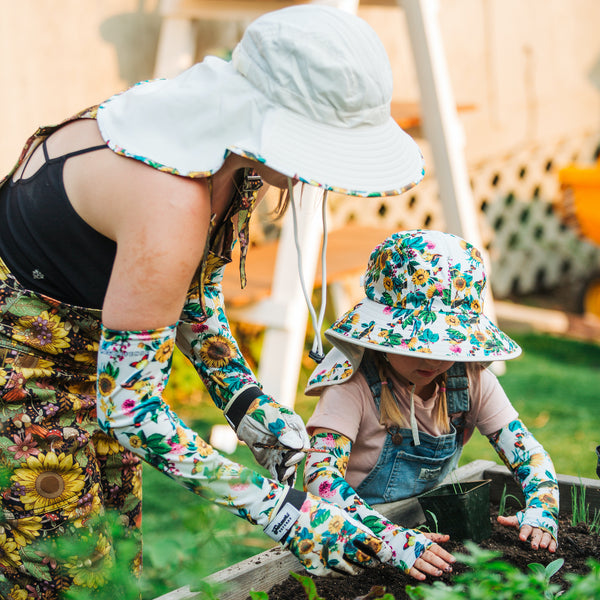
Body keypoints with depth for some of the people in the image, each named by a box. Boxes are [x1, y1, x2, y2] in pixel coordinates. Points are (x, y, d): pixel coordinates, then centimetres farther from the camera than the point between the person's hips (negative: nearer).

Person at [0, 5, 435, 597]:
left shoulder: (227, 134, -11)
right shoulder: (171, 206, -38)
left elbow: (191, 283, 6)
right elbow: (127, 406, -32)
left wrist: (246, 402, -2)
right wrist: (277, 510, -28)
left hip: (87, 344, 9)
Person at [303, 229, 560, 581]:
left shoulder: (472, 380, -5)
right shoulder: (353, 384, -19)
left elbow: (530, 456, -1)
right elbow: (320, 476, -30)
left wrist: (541, 512, -22)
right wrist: (390, 539, -44)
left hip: (431, 523, 4)